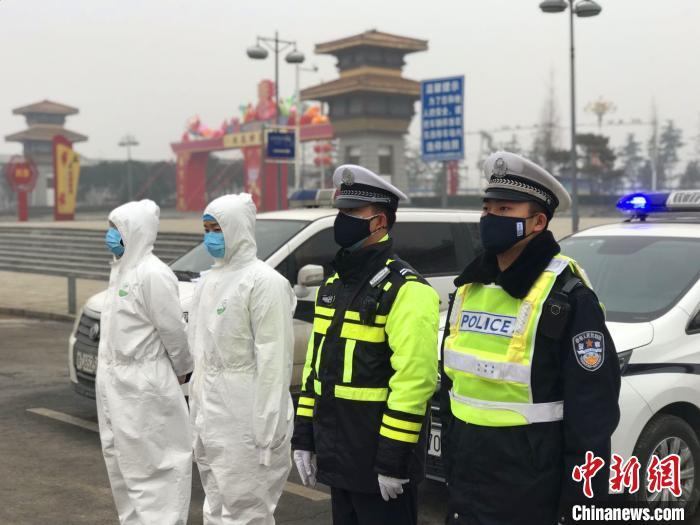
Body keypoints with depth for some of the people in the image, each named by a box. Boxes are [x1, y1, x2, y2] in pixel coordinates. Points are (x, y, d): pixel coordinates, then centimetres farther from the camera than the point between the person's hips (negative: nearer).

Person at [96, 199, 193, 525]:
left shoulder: (152, 273, -18)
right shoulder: (120, 268, 10)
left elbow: (173, 329, -15)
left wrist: (181, 370, -3)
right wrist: (107, 370, 13)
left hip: (143, 384, -9)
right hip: (113, 380, 10)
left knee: (151, 464, -2)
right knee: (121, 460, 19)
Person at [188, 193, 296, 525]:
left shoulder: (263, 282, -13)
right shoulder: (210, 280, 13)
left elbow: (273, 359, -18)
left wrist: (266, 431, -21)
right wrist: (198, 411, 15)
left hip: (245, 413, -9)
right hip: (210, 415, 9)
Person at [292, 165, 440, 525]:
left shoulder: (406, 290, -16)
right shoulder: (333, 285, 12)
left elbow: (414, 379, -22)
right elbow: (315, 363, 16)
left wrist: (394, 459, -23)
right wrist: (304, 436, 14)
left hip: (378, 460, -8)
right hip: (337, 455, 8)